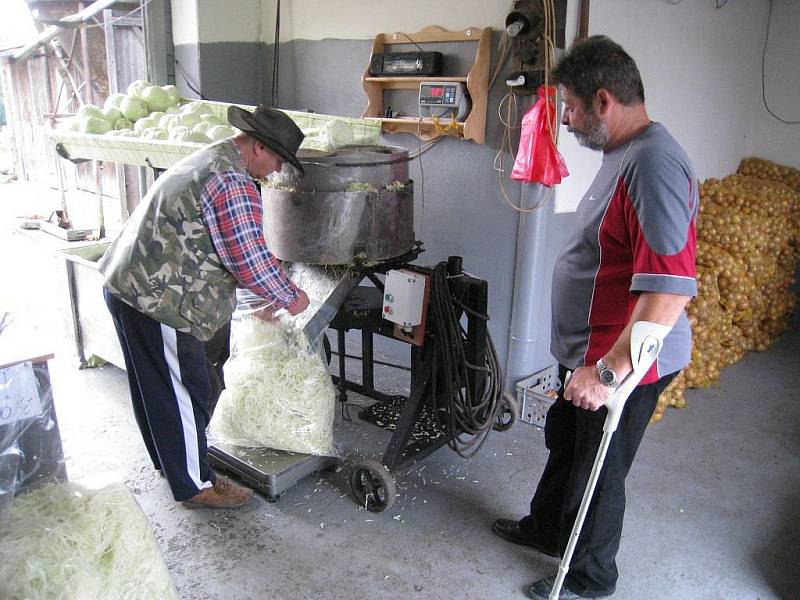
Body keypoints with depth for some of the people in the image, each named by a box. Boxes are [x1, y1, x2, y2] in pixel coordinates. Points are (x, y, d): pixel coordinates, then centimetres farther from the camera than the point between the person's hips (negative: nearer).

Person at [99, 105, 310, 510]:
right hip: (158, 298, -10)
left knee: (154, 384, 22)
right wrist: (289, 297, -4)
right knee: (185, 392, 3)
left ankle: (169, 460, 41)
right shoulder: (233, 183, -19)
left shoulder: (206, 160, 15)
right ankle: (195, 485, 17)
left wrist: (269, 294, 23)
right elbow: (251, 260, -22)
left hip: (125, 283, 10)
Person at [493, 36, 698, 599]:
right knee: (564, 444, 26)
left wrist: (609, 371, -32)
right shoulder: (624, 155, 8)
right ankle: (545, 528, 50)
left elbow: (671, 288, -34)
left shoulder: (654, 165, -26)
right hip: (591, 352, 10)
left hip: (625, 363, -10)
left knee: (598, 472, 11)